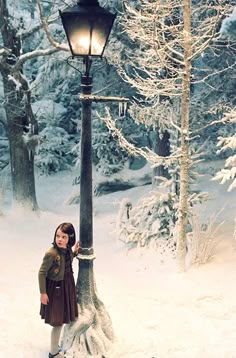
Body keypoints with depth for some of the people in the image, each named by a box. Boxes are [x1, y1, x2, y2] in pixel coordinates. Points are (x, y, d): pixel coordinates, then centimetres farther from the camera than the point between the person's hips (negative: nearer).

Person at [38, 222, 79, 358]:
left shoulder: (67, 249, -7)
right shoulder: (51, 253, -27)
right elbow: (42, 273, -19)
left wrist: (74, 252, -2)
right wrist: (43, 293, -15)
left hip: (67, 286, 7)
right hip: (56, 289, -7)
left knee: (62, 320, 22)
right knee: (58, 322, 6)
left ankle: (57, 344, 42)